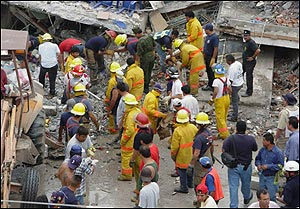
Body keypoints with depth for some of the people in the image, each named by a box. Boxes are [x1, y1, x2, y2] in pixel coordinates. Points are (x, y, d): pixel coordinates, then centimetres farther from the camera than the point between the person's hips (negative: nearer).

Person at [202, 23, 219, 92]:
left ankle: (213, 87, 4)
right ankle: (210, 85, 27)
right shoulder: (207, 36, 10)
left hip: (211, 57, -10)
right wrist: (204, 54, 20)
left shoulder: (214, 37, -20)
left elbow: (216, 48, -23)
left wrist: (213, 58, -24)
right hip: (207, 57, 10)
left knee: (212, 72, -4)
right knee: (208, 71, 16)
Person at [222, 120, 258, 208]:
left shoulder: (231, 138, -17)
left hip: (233, 166, -2)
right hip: (246, 166, 2)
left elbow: (223, 150, -19)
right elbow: (255, 149, 5)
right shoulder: (251, 139, -11)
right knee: (246, 183, 25)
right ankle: (246, 198, 51)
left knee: (233, 187, 3)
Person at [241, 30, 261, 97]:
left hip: (250, 62, -10)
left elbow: (258, 50, -32)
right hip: (244, 61, 10)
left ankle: (249, 92, 6)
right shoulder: (245, 42, 10)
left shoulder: (251, 42, -22)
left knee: (249, 76, -2)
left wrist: (252, 57, -22)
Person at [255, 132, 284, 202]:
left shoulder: (278, 152, -18)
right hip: (262, 176, 6)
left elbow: (280, 165, -18)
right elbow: (257, 159, 18)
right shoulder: (262, 149, 1)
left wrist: (268, 166, -22)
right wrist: (258, 164, -4)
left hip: (271, 178, -6)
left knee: (271, 197, -1)